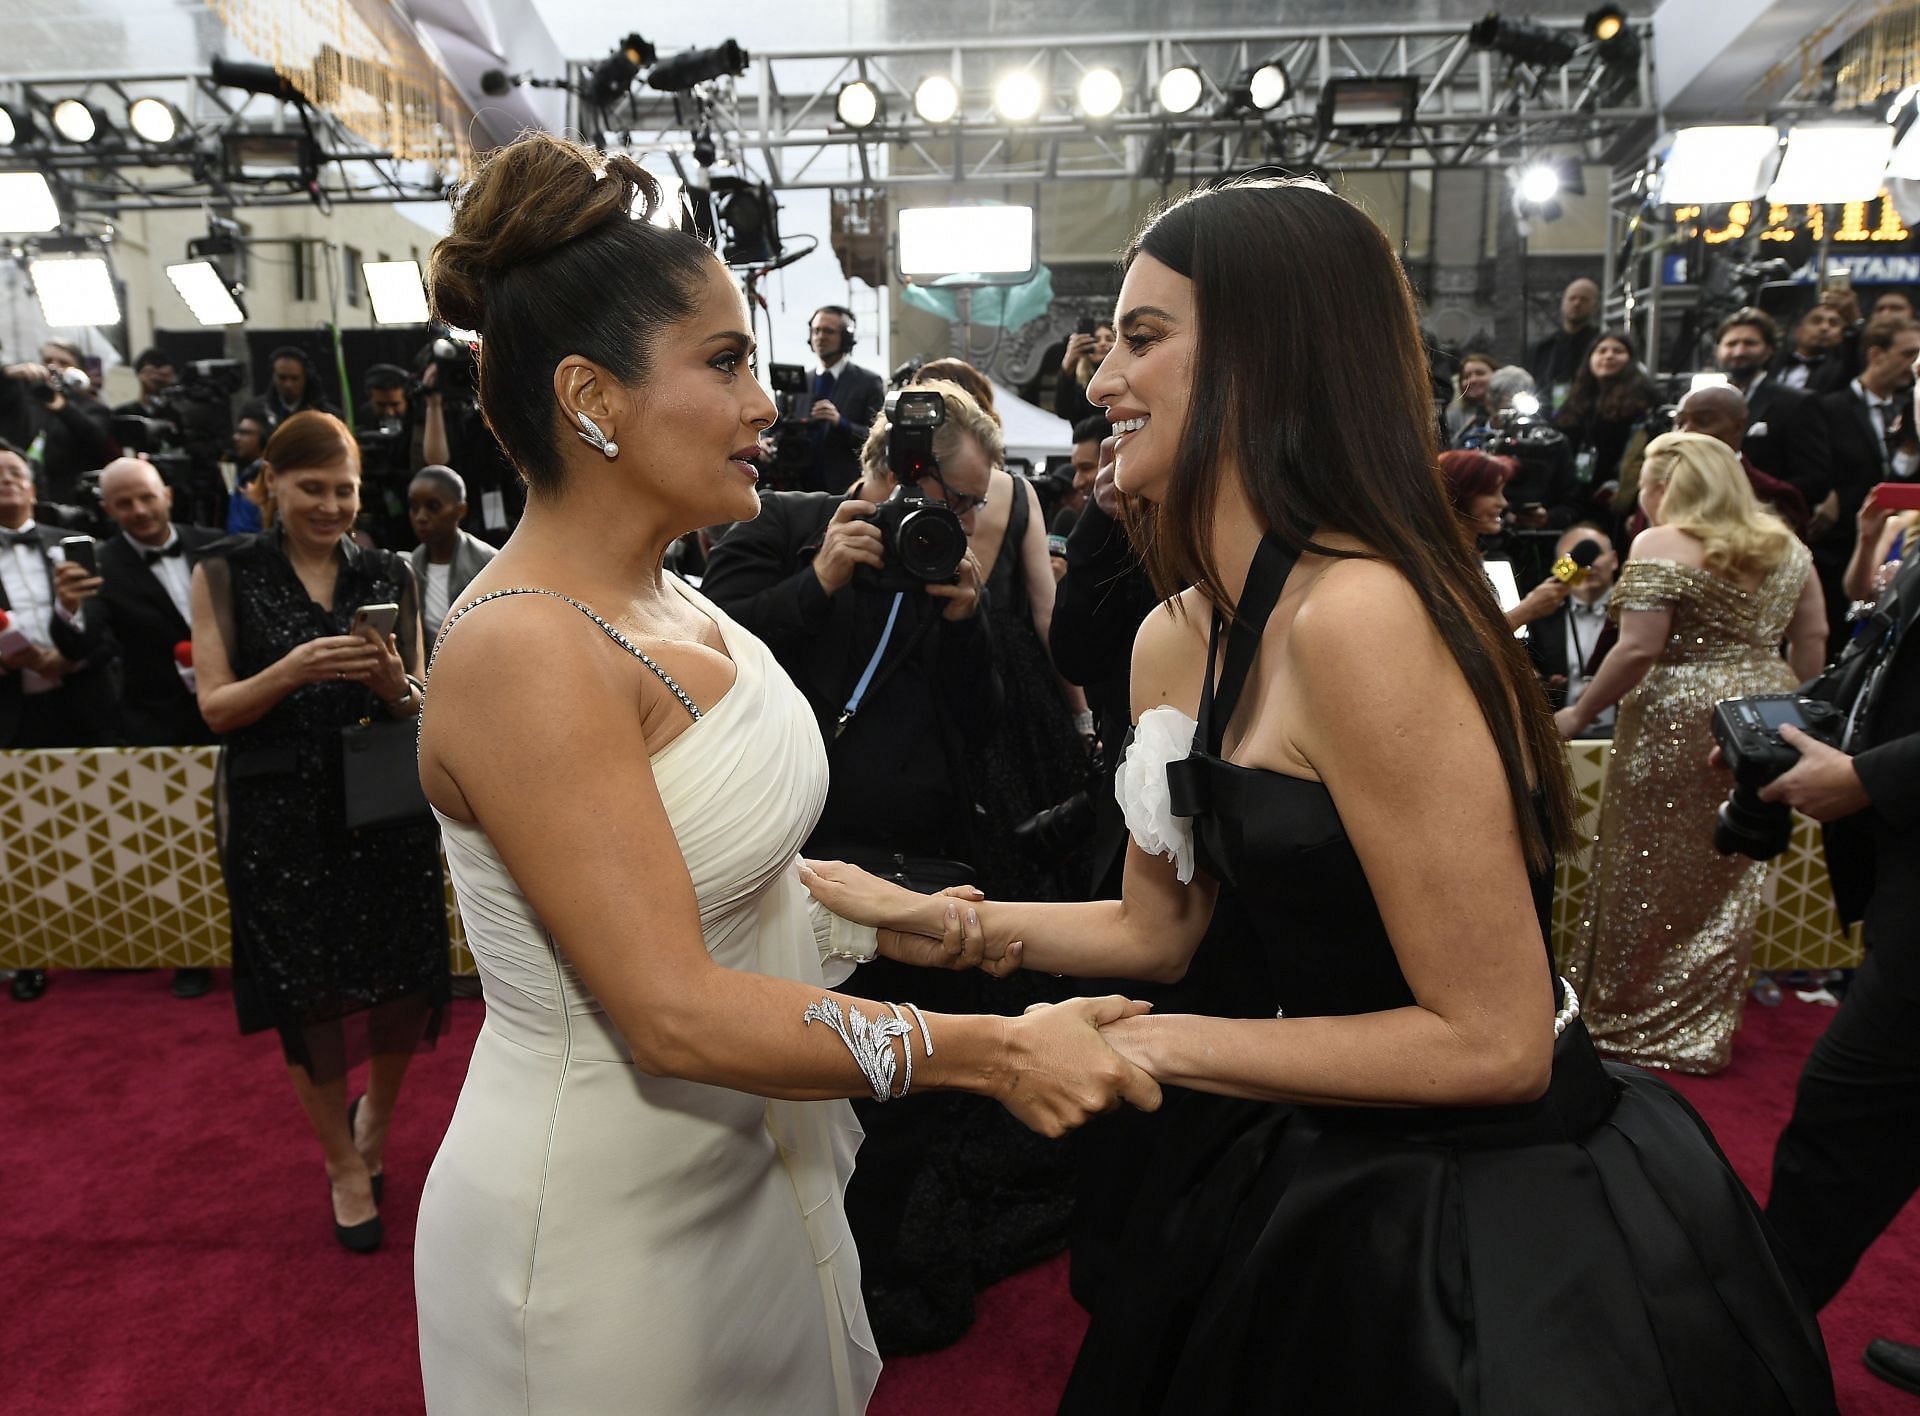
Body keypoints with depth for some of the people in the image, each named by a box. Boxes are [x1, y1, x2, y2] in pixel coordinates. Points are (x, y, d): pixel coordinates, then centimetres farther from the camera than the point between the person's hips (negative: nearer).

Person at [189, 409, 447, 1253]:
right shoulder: (226, 573, 1)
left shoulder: (388, 574, 6)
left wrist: (394, 685, -15)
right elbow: (216, 706, -4)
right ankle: (345, 1166, 31)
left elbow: (422, 708, 7)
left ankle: (376, 1116, 38)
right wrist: (295, 669, -22)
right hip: (282, 819, -1)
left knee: (408, 989, 5)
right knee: (308, 998, 8)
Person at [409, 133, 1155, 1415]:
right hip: (604, 1231, -8)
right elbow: (673, 1013, -27)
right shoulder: (525, 652, -25)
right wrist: (993, 1052, -25)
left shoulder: (672, 605, 1)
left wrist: (901, 924, -1)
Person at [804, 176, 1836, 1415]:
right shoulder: (1176, 640, -1)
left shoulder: (1361, 616, -27)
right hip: (1319, 1179, 8)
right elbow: (1157, 929, 7)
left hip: (1488, 1214, -7)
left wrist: (1159, 1045, -21)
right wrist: (930, 916, -1)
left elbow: (1493, 1043, -24)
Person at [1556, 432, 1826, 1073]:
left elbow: (1638, 650, -18)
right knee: (1730, 877, 13)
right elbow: (1813, 640, 12)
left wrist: (1579, 713, -9)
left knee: (1651, 872, 5)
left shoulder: (1660, 546, -10)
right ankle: (1707, 1031, 24)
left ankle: (1628, 1020, 17)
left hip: (1677, 721, -7)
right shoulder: (1786, 546, 11)